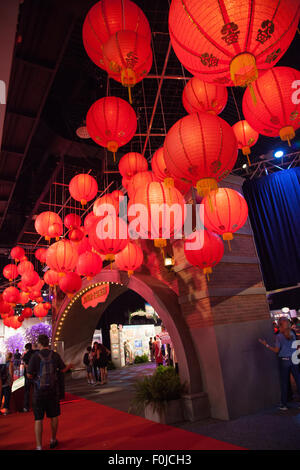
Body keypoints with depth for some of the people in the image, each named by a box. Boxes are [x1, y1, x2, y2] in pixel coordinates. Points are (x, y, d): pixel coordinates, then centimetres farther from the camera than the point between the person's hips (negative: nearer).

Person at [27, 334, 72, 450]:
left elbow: (29, 375, -12)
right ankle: (53, 441, 32)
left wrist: (35, 377, 11)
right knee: (54, 416, 17)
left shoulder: (35, 356, -12)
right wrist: (69, 366, 27)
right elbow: (63, 370, 5)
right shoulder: (55, 355, -5)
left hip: (39, 391, -2)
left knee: (38, 419, 7)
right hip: (53, 390, 2)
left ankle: (39, 446, 7)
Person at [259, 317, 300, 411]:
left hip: (284, 360, -3)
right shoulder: (292, 333, 1)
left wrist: (266, 345, -1)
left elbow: (276, 350, -8)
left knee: (284, 383, 4)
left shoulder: (279, 336, -9)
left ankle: (284, 404, 12)